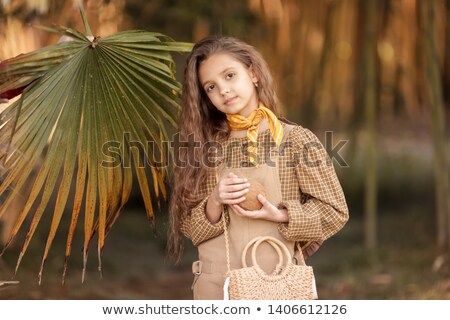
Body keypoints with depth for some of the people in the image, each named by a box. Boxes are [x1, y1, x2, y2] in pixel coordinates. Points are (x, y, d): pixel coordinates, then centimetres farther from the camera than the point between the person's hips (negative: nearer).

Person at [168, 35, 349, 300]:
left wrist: (279, 215, -13)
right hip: (215, 288, 3)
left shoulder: (297, 140, -3)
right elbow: (191, 229, 6)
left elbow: (335, 212, 0)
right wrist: (215, 202, -13)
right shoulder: (207, 145, 6)